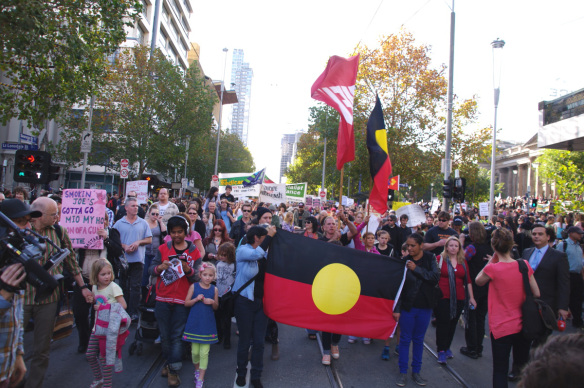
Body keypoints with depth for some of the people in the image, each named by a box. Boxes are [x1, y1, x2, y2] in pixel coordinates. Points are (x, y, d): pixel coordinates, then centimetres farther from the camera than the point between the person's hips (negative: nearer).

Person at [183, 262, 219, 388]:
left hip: (208, 324, 0)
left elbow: (216, 307, 9)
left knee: (204, 352, 0)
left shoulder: (214, 289, 0)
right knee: (195, 351, 8)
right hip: (194, 323, 0)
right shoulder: (194, 286, -3)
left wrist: (212, 302, -13)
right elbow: (186, 303, -3)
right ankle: (197, 369, 36)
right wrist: (196, 299, -20)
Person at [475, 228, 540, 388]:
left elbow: (478, 281, 2)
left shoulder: (492, 268, -19)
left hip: (501, 328, -4)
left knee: (500, 370, 8)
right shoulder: (524, 265, -7)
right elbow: (536, 294, 1)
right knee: (523, 366, 22)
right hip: (523, 325, 4)